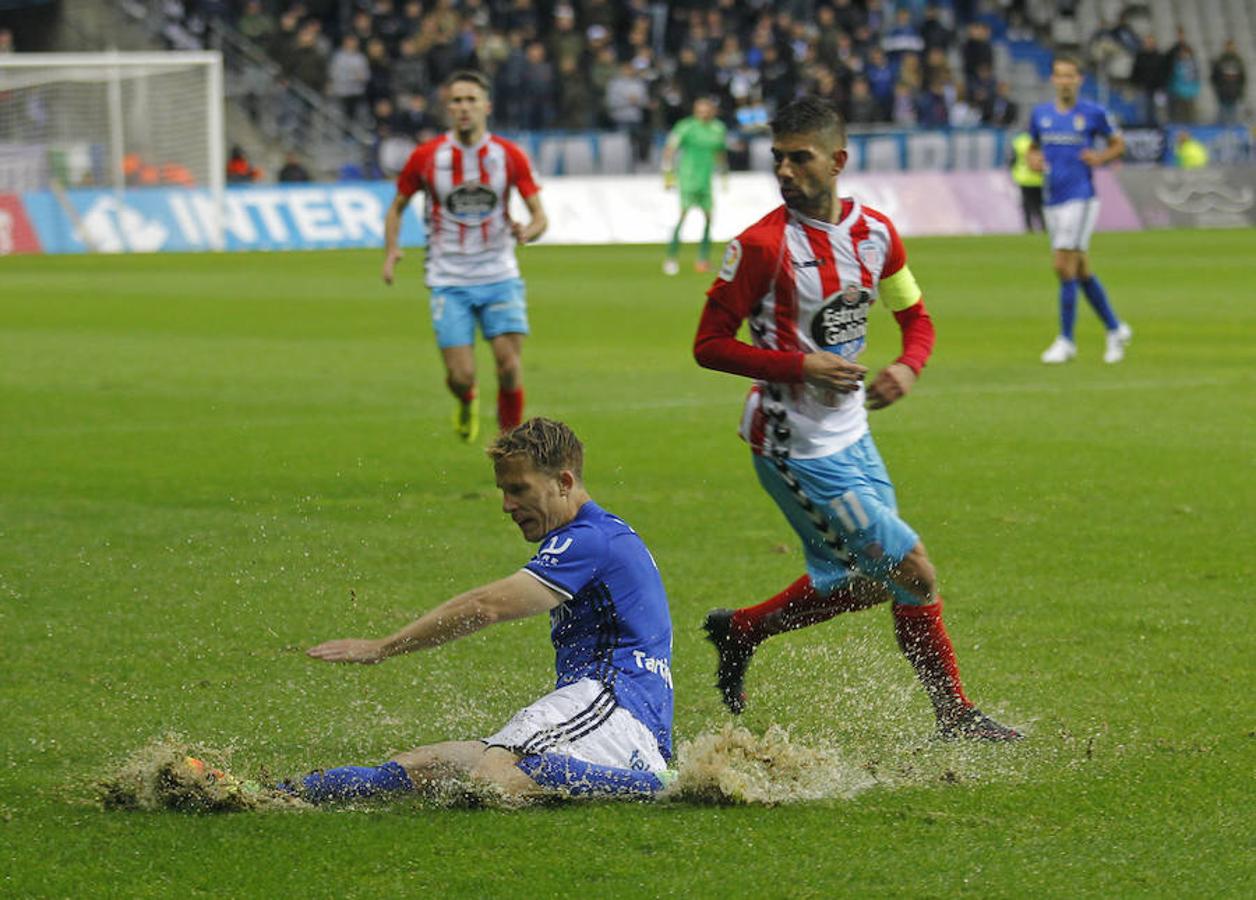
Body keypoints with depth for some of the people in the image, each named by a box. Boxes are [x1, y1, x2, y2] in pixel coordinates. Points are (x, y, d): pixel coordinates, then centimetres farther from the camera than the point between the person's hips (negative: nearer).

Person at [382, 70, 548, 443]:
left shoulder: (509, 156, -1)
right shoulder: (426, 156, -2)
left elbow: (540, 215, 3)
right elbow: (397, 207, 12)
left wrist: (529, 231, -21)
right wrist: (391, 251, -5)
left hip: (499, 276, 1)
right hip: (449, 282, -1)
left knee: (509, 362, -11)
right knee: (461, 376, -8)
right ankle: (467, 402, 30)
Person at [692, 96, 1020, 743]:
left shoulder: (875, 233, 1)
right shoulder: (762, 245, -18)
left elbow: (916, 318, 14)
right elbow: (709, 344, -13)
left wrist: (907, 367, -8)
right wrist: (801, 365, -22)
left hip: (850, 434, 8)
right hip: (796, 444, -8)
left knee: (864, 581, 18)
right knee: (911, 569, -6)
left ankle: (739, 631, 34)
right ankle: (955, 715, 11)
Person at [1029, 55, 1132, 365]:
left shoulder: (1093, 113, -3)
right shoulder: (1040, 114, 10)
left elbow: (1118, 144, 8)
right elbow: (1034, 147, 22)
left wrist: (1100, 158, -12)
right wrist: (1033, 160, 0)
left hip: (1081, 198, -5)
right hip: (1052, 200, 5)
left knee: (1064, 267, -13)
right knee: (1081, 271, 10)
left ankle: (1066, 340, -6)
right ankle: (1115, 330, 25)